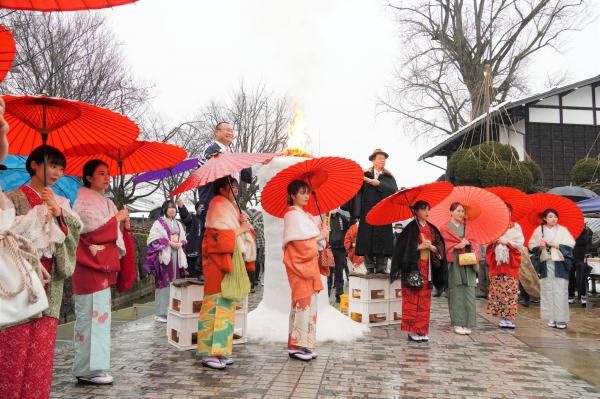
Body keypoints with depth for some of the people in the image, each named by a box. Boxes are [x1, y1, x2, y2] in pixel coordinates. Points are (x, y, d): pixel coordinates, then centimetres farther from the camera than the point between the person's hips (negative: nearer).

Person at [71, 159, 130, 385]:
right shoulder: (85, 200, -7)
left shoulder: (104, 201, 18)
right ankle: (88, 370, -2)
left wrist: (123, 223, 2)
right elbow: (95, 230, -18)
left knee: (97, 315, 11)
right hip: (90, 266, -9)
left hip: (102, 266, 9)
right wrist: (117, 218, -6)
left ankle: (92, 367, 19)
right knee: (91, 315, -8)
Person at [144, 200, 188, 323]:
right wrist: (169, 242, -15)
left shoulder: (178, 224, 19)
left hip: (177, 256, 6)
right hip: (164, 256, -6)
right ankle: (160, 313, -3)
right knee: (164, 283, -8)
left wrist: (180, 243, -2)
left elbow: (184, 239, 20)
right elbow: (153, 239, -10)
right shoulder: (158, 223, 0)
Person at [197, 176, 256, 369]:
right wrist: (240, 229, -8)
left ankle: (220, 350, 14)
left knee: (227, 304, 9)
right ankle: (209, 353, -6)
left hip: (231, 260, 9)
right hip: (219, 261, -9)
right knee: (218, 303, -10)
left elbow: (245, 237, 17)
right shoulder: (218, 206, -6)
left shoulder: (231, 208, 21)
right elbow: (220, 236, -18)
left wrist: (245, 223, -3)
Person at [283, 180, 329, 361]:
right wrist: (319, 238, -4)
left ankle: (305, 344, 15)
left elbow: (311, 241, 14)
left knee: (309, 304, 9)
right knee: (303, 303, -9)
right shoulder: (292, 214, -8)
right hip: (300, 264, -9)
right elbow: (300, 242, -17)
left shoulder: (306, 216, 19)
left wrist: (321, 236, -5)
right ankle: (296, 345, -3)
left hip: (309, 264, 9)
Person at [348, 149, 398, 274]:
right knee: (367, 242, -1)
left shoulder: (389, 177, 13)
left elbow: (394, 191, -5)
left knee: (382, 242, -4)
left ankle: (381, 269, 1)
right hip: (367, 214, 0)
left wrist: (379, 184, -12)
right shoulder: (365, 175, 9)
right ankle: (370, 269, 6)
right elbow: (357, 191, -1)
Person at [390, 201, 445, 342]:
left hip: (427, 268, 5)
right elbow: (404, 247, -8)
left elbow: (440, 247, 9)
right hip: (413, 267, -5)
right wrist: (419, 247, -16)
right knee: (412, 299, -4)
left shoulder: (432, 229, 13)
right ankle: (412, 331, 2)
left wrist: (431, 247, -10)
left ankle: (423, 331, 11)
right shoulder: (410, 228, -2)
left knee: (425, 300, 5)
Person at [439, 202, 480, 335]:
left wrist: (467, 242, -9)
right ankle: (458, 323, 3)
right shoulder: (445, 229, 6)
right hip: (454, 264, -3)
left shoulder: (467, 228, 18)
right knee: (456, 293, -4)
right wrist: (456, 246, -16)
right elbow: (444, 245, -2)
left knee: (469, 293, -3)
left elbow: (475, 243, 11)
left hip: (468, 264, 3)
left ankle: (467, 324, 2)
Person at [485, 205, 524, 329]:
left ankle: (510, 318, -3)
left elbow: (520, 243, -3)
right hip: (496, 262, 3)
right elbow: (488, 243, 11)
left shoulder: (515, 227, 5)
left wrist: (506, 242, -12)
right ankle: (503, 318, 6)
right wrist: (493, 241, -9)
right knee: (498, 290, 0)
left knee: (510, 290, -6)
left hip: (510, 263, -3)